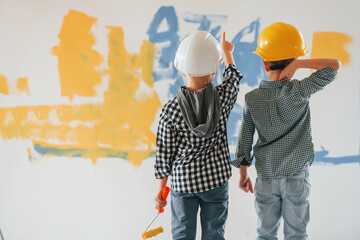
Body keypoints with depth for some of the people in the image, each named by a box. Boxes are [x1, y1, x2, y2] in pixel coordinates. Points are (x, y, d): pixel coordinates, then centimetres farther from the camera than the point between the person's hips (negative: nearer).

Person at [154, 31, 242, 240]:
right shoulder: (222, 97, -12)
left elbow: (165, 154, -7)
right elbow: (233, 77, 13)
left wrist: (161, 189, 7)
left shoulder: (170, 110, -15)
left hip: (183, 180, -1)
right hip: (216, 179, 1)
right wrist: (227, 52, 33)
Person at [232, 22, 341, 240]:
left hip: (266, 177, 2)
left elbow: (245, 139, 0)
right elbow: (334, 65, -10)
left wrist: (243, 173, 12)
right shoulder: (299, 91, -15)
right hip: (297, 175, -2)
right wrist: (298, 64, -17)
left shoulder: (252, 99, -7)